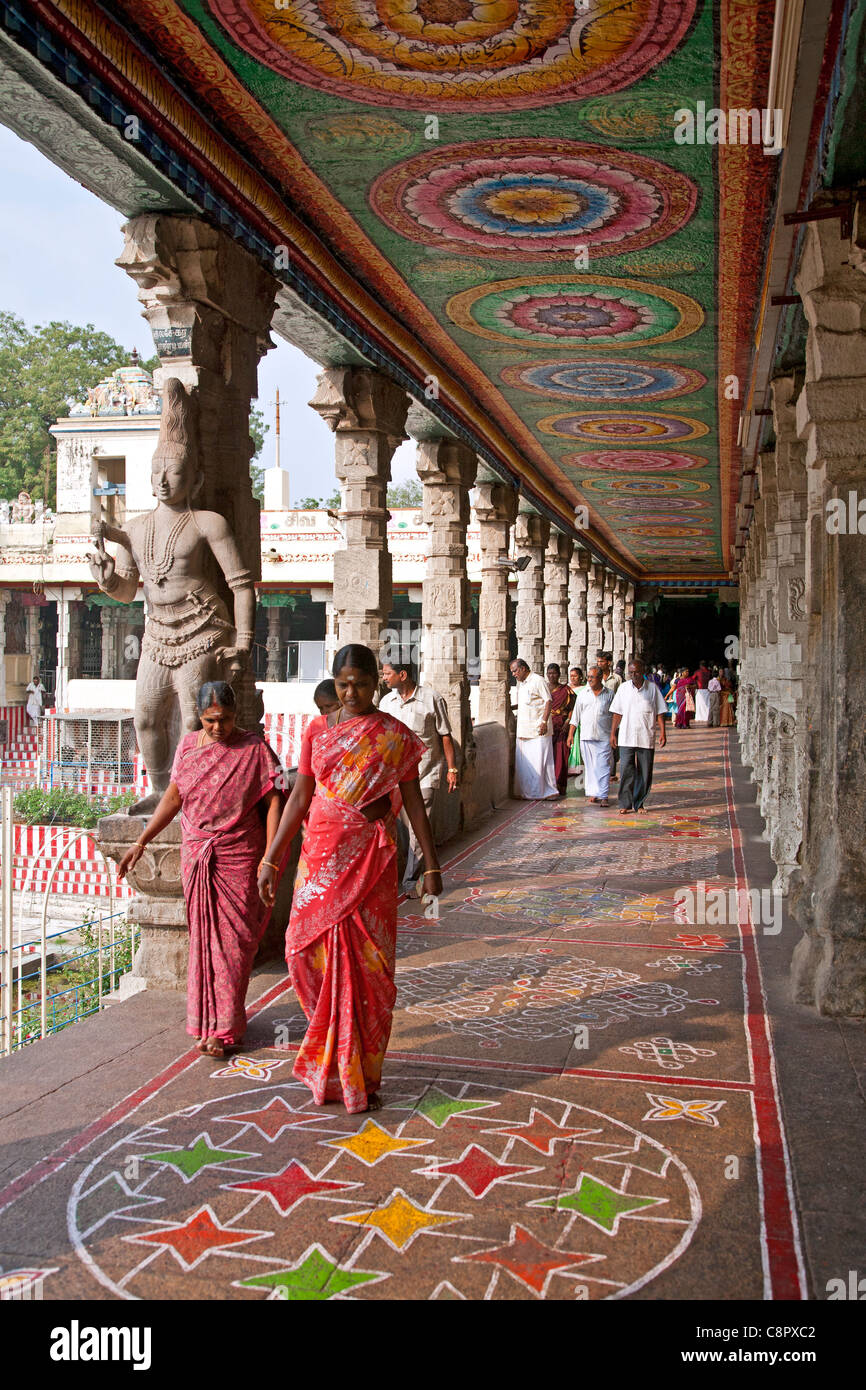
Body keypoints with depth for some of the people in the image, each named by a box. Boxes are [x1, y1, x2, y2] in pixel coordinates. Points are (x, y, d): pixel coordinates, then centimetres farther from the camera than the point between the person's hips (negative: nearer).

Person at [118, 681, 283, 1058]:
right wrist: (141, 842, 6)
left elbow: (272, 803, -7)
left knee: (233, 938, -1)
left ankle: (221, 1027, 9)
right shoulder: (188, 745, 5)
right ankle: (214, 1021, 21)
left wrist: (270, 858, -14)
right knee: (203, 936, 7)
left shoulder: (254, 748, -6)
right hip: (196, 856, 3)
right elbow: (173, 796, 10)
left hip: (239, 859, -3)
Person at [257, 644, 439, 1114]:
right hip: (321, 854, 3)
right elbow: (299, 798, 7)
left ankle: (361, 1074, 16)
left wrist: (431, 865, 1)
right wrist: (271, 859, 4)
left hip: (371, 857, -3)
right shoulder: (317, 731, 6)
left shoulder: (395, 735, -1)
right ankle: (333, 1060, 22)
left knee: (366, 961, 0)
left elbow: (413, 802, 2)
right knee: (306, 948, -3)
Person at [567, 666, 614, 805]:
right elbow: (576, 715, 12)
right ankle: (593, 793, 10)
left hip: (604, 736, -2)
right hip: (586, 736, 2)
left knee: (603, 766, -6)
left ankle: (603, 796, -6)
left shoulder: (609, 695, 6)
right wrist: (571, 734, 7)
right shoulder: (582, 694, 9)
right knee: (590, 766, 4)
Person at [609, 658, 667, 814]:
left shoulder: (653, 688, 4)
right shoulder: (623, 688, 6)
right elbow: (617, 713, 8)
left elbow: (660, 712, 5)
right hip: (626, 738, 0)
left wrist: (662, 732, -2)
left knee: (645, 773, 4)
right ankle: (625, 804, -2)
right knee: (626, 770, -7)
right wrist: (612, 733, 4)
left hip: (647, 738, 0)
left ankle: (639, 804, 15)